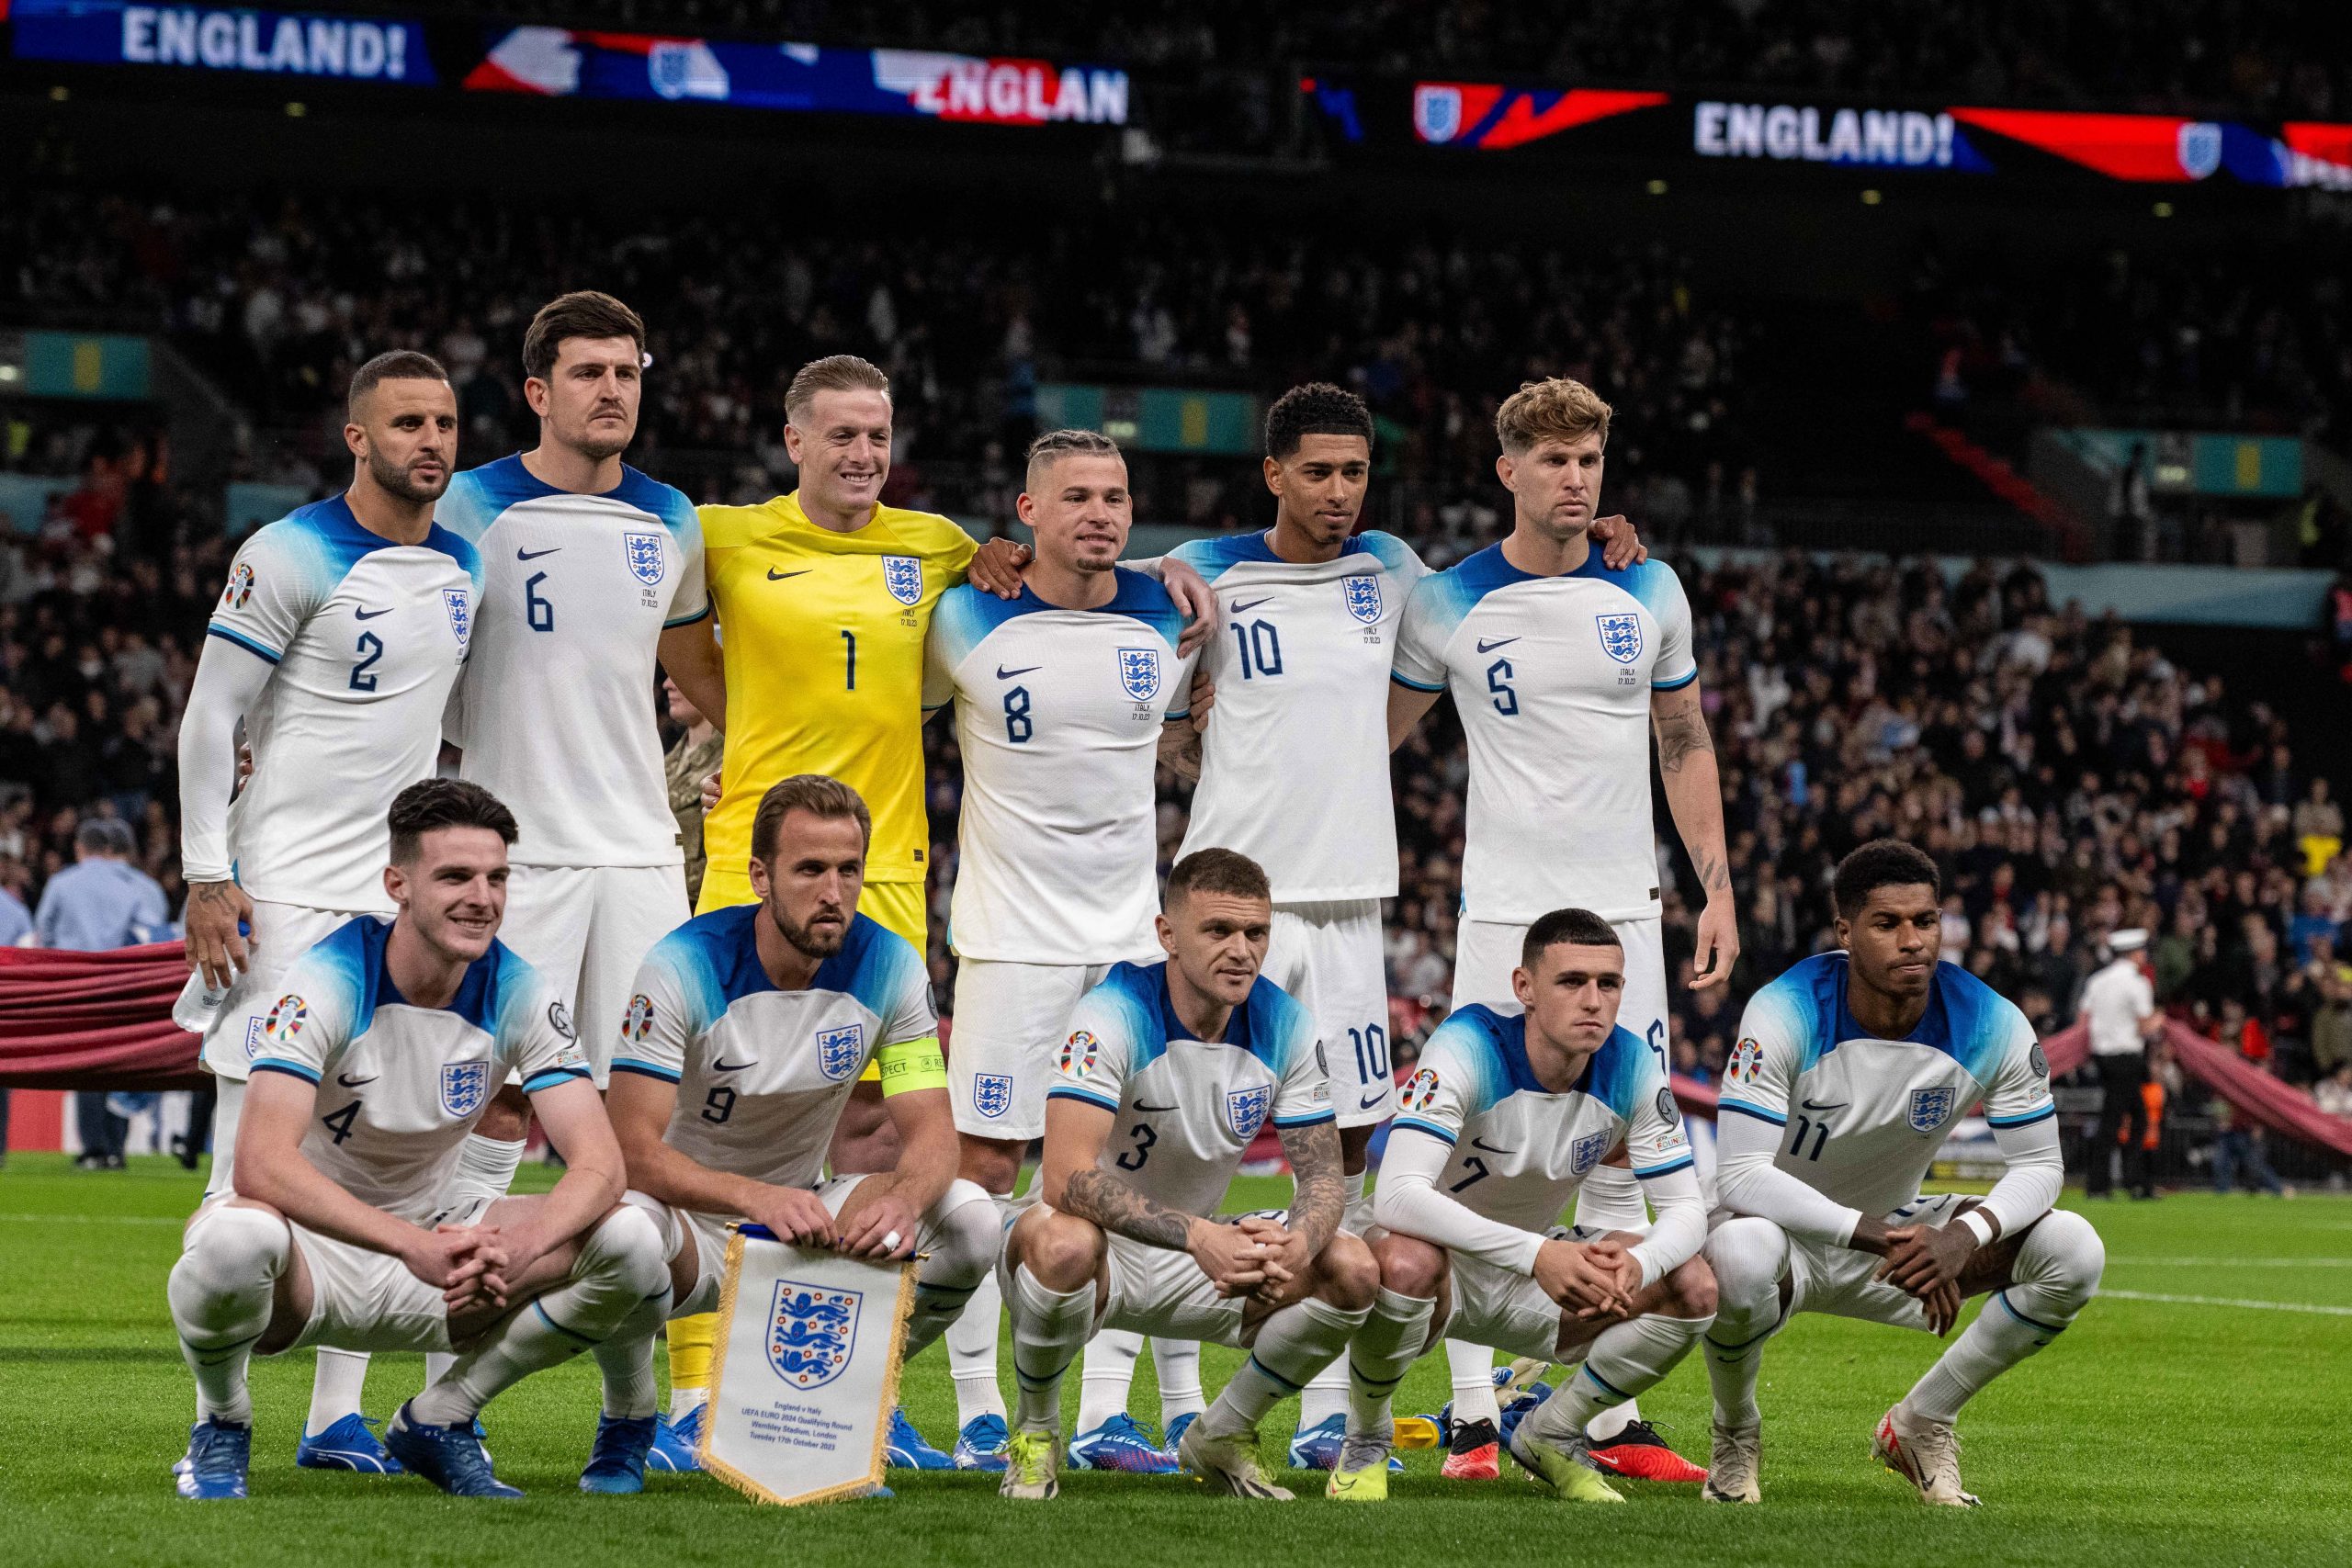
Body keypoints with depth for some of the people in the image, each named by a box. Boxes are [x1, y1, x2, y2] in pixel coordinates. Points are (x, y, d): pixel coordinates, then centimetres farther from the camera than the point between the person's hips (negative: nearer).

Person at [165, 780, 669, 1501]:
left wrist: (520, 1247, -38)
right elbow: (261, 1165, -33)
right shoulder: (327, 983, -21)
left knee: (630, 1241, -18)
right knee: (237, 1236, -41)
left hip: (428, 1242, 4)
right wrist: (413, 1245, -45)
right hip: (311, 1247, -4)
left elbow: (599, 1163, -15)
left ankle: (439, 1420, 2)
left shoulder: (519, 994, -8)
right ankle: (221, 1428, -7)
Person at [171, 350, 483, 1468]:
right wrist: (207, 881, -13)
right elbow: (209, 718, -9)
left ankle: (338, 1412, 9)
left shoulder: (464, 570, 10)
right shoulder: (291, 558, -9)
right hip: (285, 890, -6)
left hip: (403, 894, 6)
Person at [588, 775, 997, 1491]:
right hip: (693, 1219, -4)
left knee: (970, 1221, -21)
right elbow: (636, 1151, -28)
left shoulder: (888, 967, -9)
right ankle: (627, 1421, -7)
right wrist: (758, 1198, -45)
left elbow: (932, 1130, -11)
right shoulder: (684, 967, -21)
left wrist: (904, 1198, -37)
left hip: (802, 1210, 4)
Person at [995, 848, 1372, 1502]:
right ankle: (1035, 1434, -11)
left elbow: (1322, 1176, -5)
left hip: (1196, 1260, 5)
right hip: (1099, 1242, -5)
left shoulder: (1286, 1026, -7)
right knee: (1063, 1243, -40)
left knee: (1353, 1270, -16)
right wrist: (1198, 1236, -45)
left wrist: (1297, 1245, -30)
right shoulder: (1115, 1014, -23)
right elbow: (1067, 1176, -34)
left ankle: (1222, 1435, 7)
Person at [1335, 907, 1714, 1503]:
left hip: (1537, 1284, 5)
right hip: (1442, 1261, -5)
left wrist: (1638, 1264, -34)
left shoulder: (1633, 1068, -12)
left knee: (1691, 1288, -17)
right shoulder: (1467, 1048, -27)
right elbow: (1398, 1196, -39)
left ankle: (1550, 1434, 7)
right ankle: (1365, 1439, -10)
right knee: (1407, 1259, -40)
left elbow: (1685, 1208, -9)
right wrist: (1536, 1253, -48)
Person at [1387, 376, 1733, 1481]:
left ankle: (1612, 1420, 6)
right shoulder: (1449, 605, -1)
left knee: (1618, 1166, 3)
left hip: (1625, 912, 3)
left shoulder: (1650, 594, 7)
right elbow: (1369, 734, 11)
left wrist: (1718, 891, 9)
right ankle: (1475, 1420, -1)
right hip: (1503, 912, -3)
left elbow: (1685, 747, 15)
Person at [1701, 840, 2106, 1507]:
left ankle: (1920, 1423, 1)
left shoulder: (1989, 1024, -15)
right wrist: (1878, 1236, -40)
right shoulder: (1786, 1014, -25)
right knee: (1741, 1257, -42)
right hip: (1785, 1232, -4)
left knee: (2074, 1251, -17)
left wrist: (1965, 1236, -31)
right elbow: (1741, 1175, -31)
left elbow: (2039, 1165, -9)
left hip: (1899, 1232, 4)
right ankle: (1735, 1435, -8)